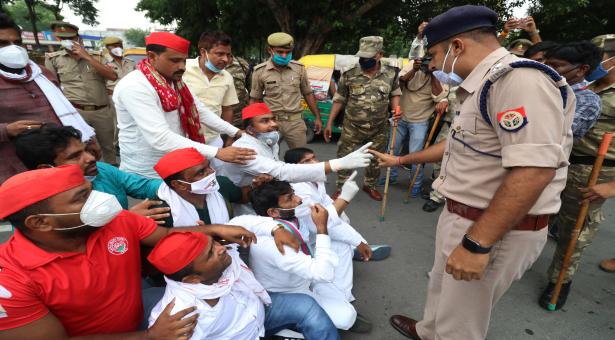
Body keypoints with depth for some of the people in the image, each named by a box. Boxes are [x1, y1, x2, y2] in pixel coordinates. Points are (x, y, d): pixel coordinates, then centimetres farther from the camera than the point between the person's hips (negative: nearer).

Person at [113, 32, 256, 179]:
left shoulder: (175, 81, 2)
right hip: (147, 175, -7)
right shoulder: (134, 87, -25)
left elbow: (199, 111, 6)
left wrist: (237, 132, -5)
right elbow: (160, 139, -33)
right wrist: (217, 153, -37)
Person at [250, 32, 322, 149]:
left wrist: (317, 117, 10)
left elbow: (308, 94, 11)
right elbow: (254, 100, 4)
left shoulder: (299, 68, 2)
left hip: (295, 121, 1)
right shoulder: (260, 71, -3)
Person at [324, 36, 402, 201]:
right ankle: (341, 189, 25)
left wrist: (396, 109, -12)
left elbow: (395, 94, 10)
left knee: (376, 160, 17)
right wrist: (329, 123, -3)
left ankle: (369, 185, 41)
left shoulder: (391, 73, -4)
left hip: (379, 129, 2)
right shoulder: (349, 75, -9)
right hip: (352, 128, -1)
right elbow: (339, 99, -1)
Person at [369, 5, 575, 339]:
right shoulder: (483, 86, 12)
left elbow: (534, 171, -31)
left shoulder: (519, 79, -22)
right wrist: (402, 160, 30)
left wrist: (476, 244, -29)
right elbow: (460, 144, 23)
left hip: (496, 230, -10)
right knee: (441, 286, 29)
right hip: (463, 216, 10)